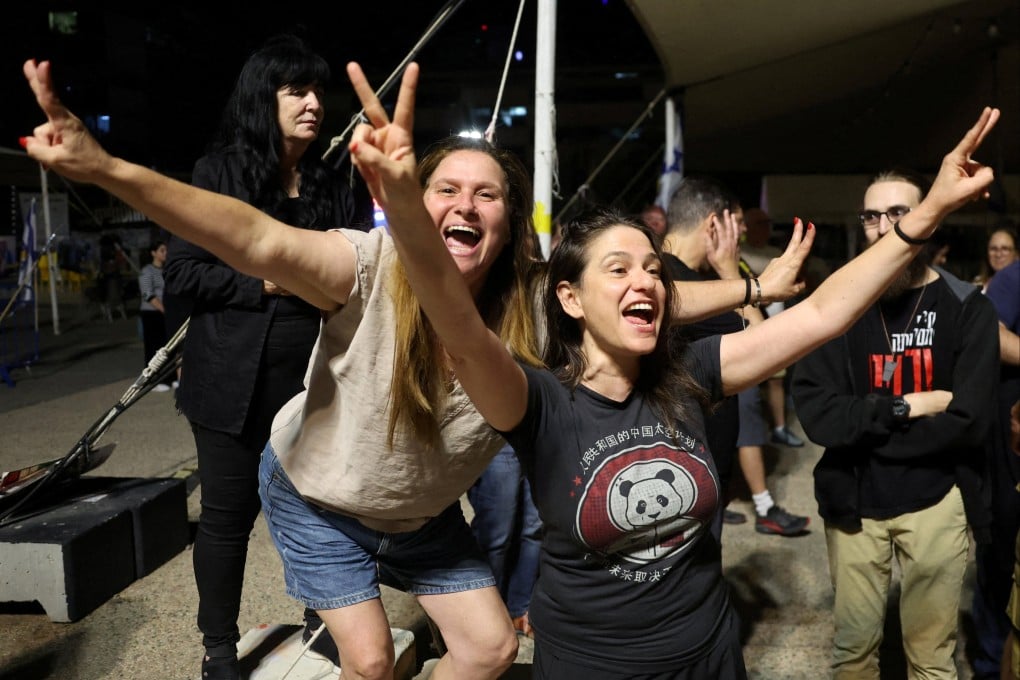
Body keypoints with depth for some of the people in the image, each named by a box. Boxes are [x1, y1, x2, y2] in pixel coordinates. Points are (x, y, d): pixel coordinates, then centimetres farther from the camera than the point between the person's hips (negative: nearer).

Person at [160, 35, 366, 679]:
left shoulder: (333, 186, 9)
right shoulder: (219, 171, -2)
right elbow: (183, 272, -7)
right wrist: (264, 284, -15)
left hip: (315, 378, 3)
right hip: (236, 379, -3)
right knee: (230, 513, 7)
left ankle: (322, 626, 32)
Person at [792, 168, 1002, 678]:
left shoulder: (967, 307, -5)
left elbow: (970, 421, -16)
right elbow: (816, 414, -14)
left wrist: (863, 429, -15)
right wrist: (905, 408, -18)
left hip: (935, 501, 0)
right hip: (854, 502, 1)